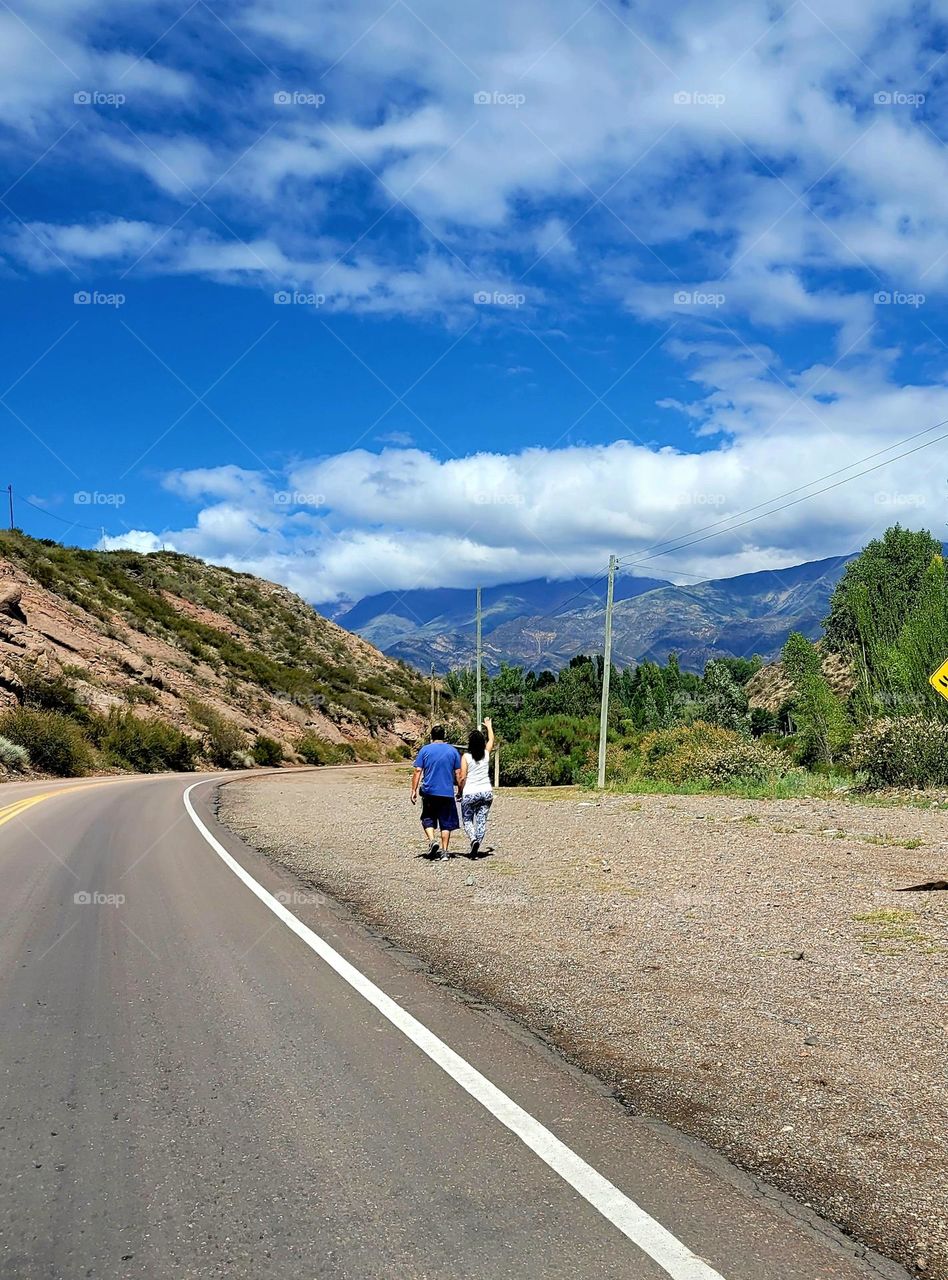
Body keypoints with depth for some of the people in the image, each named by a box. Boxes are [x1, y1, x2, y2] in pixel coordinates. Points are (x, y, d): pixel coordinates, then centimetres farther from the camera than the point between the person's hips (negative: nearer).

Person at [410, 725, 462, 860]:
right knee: (446, 823, 8)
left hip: (429, 792, -1)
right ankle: (444, 851, 6)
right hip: (447, 793, 1)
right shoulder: (453, 751, 5)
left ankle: (432, 840, -7)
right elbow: (458, 774, 4)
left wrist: (414, 790, -1)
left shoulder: (425, 750, 1)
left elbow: (417, 771, -3)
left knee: (428, 818, 15)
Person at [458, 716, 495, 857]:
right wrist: (488, 725, 37)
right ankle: (475, 850, 3)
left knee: (467, 820, 11)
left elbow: (463, 778, -10)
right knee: (482, 821, 6)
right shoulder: (486, 754, 1)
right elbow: (491, 740, 22)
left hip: (470, 793, -3)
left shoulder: (466, 757, -10)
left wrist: (459, 792, 5)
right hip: (486, 792, 3)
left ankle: (474, 839, -14)